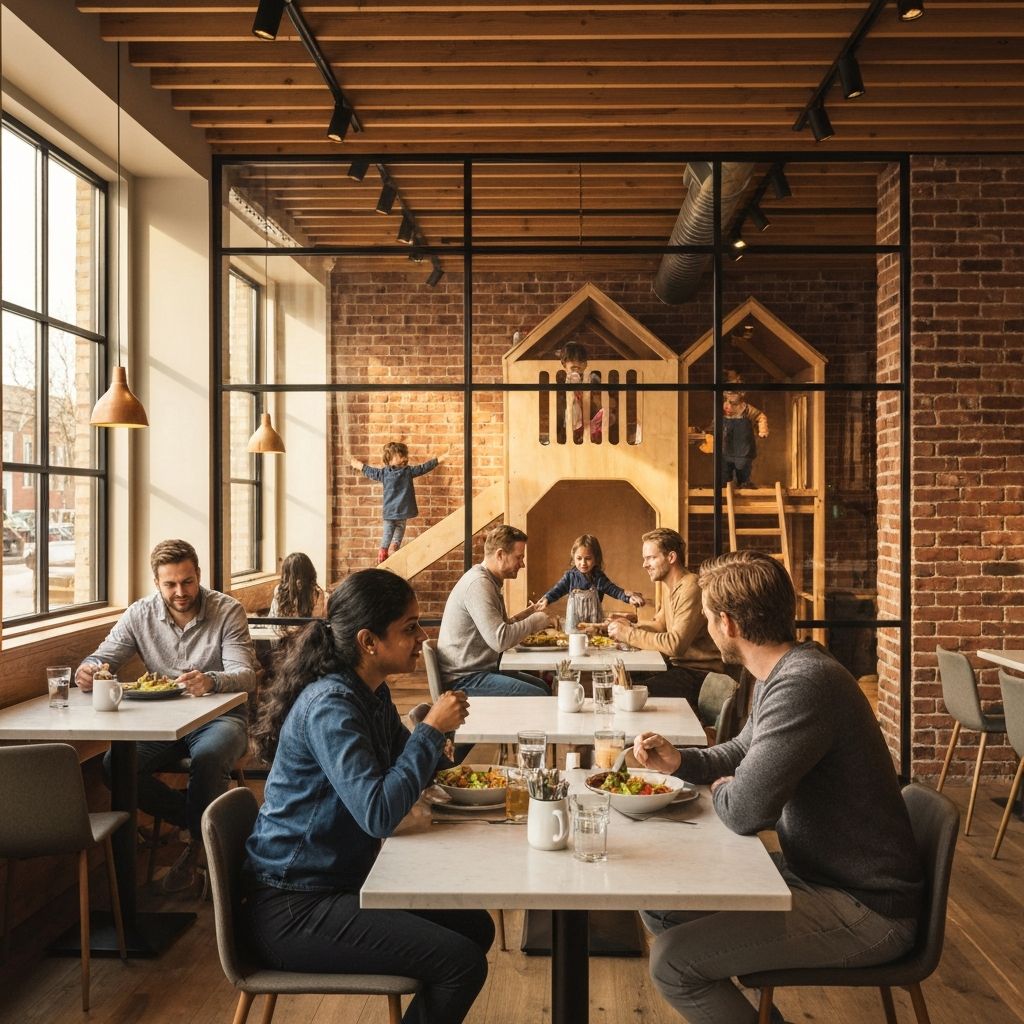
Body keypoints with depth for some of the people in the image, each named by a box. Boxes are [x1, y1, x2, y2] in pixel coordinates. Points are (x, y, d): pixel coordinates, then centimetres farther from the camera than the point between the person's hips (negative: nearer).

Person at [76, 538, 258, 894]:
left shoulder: (227, 611, -8)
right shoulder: (140, 614, 2)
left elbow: (246, 675, -16)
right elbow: (103, 657, 4)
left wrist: (211, 681, -40)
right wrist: (88, 669, -23)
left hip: (219, 716, -3)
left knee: (208, 757, -37)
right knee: (114, 765, -23)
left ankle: (196, 842, -8)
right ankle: (203, 822, -6)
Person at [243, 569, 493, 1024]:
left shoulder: (374, 694, 5)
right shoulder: (329, 705, -23)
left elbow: (402, 766, 15)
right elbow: (378, 814, -30)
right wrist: (432, 730, -22)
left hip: (340, 880, 9)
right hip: (291, 908, -9)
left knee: (475, 926, 12)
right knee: (461, 962, -16)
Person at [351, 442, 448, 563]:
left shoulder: (384, 472, 2)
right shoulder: (408, 471, -8)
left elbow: (370, 471, 15)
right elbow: (424, 467, -5)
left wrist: (358, 465, 34)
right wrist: (441, 458, 4)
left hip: (388, 513, 3)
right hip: (402, 513, -3)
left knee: (384, 544, 10)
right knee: (395, 543, 3)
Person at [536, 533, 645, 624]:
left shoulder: (599, 578, 2)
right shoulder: (570, 576, 2)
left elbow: (614, 590, -1)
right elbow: (558, 590, -6)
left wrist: (628, 597, -20)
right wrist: (546, 599, -26)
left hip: (594, 621, 0)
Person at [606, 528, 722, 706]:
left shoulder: (691, 589, -19)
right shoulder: (670, 588, 14)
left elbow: (676, 644, -26)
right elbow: (659, 624, 22)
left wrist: (629, 634, -18)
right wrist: (630, 625, 1)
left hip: (698, 673, -9)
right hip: (678, 665, 10)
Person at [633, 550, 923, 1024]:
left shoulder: (806, 684, -28)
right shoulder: (781, 672, 5)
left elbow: (745, 811, -29)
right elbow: (743, 751, 21)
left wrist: (721, 790, -6)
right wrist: (679, 760, 2)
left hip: (864, 911, -10)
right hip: (813, 872, 10)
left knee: (671, 961, -18)